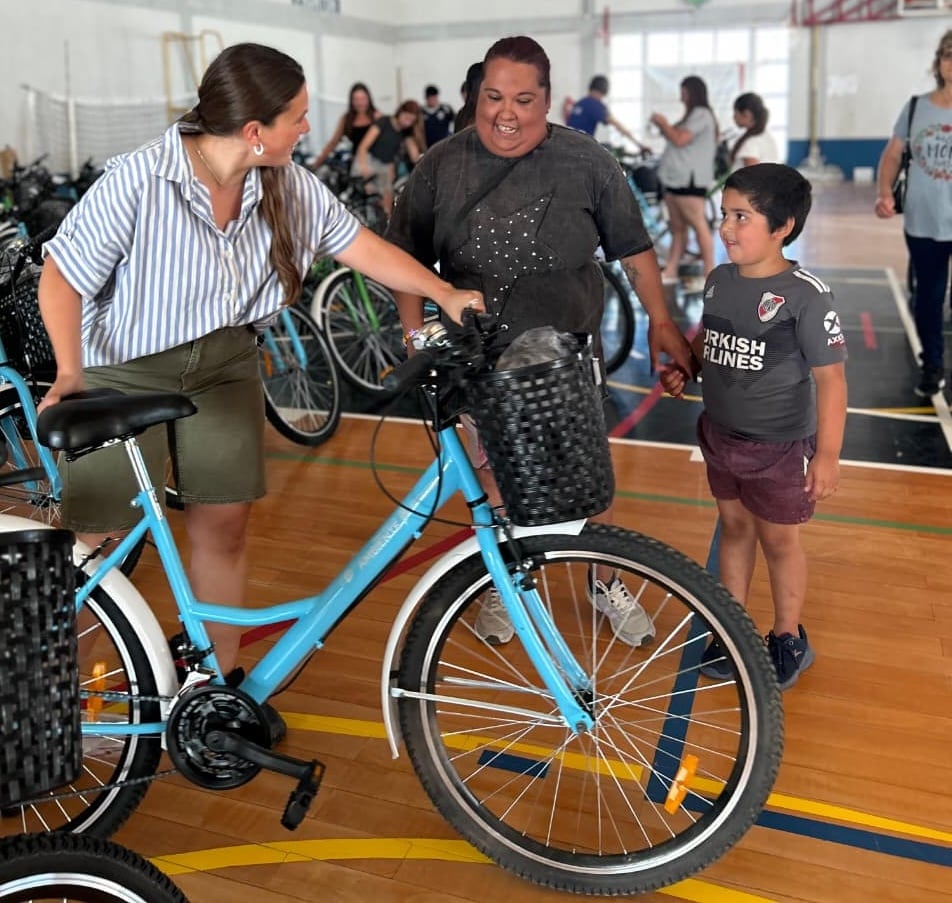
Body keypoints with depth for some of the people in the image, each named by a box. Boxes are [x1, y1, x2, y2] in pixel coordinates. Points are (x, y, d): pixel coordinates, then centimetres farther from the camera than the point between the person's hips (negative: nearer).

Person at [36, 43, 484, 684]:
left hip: (224, 366, 4)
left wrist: (446, 294, -6)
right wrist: (70, 373, -28)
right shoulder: (138, 181, -22)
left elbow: (360, 245, 1)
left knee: (223, 529, 4)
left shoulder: (290, 185, -8)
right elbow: (62, 279, -16)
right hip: (124, 371, -4)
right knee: (95, 536, -5)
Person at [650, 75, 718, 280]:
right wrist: (663, 126, 14)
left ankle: (710, 274, -10)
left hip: (689, 179, -10)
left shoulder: (701, 114, -9)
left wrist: (663, 123, -5)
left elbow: (679, 140, -17)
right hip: (676, 178, 10)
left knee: (699, 225, -10)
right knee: (677, 227, 9)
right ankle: (670, 271, 10)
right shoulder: (692, 115, 23)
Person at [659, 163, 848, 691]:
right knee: (734, 526, 20)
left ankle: (788, 640, 31)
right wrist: (681, 368, -3)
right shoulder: (719, 280, -1)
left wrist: (827, 453, -20)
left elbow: (830, 377, -19)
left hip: (780, 445, -6)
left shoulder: (805, 295, -21)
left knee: (778, 539, 10)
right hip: (721, 435, 6)